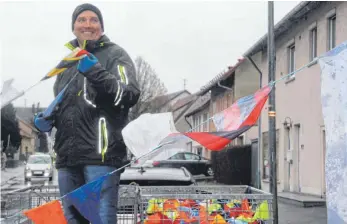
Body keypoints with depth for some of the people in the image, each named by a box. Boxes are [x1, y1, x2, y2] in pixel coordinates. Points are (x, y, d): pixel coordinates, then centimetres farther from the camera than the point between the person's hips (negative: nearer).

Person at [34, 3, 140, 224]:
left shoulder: (115, 54, 5)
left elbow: (130, 96, -9)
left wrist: (97, 74, -20)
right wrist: (48, 119, 12)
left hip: (101, 153, -7)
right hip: (68, 156, 7)